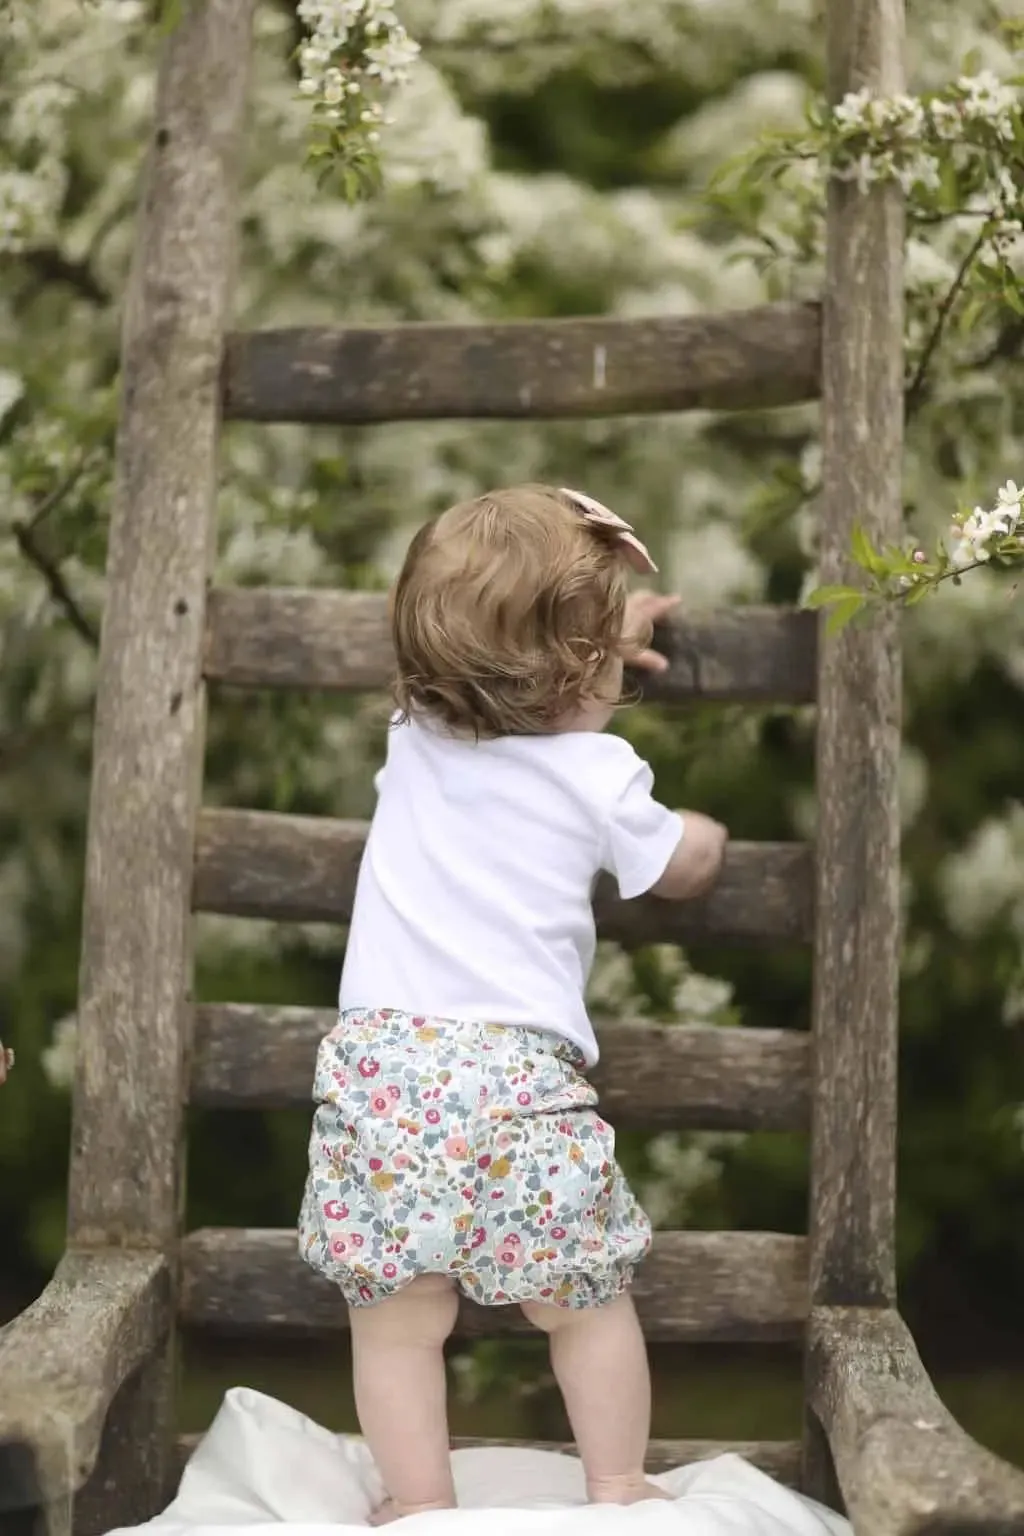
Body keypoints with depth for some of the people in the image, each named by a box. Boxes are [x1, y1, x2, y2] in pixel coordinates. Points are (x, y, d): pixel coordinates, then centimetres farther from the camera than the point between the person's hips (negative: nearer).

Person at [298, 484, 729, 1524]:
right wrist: (703, 834, 41)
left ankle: (421, 1507, 14)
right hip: (520, 1073, -2)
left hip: (380, 1064, 3)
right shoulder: (600, 775, 1)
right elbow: (681, 875, 19)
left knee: (399, 1320, 9)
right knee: (585, 1305, 14)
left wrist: (602, 643, 46)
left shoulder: (414, 734, 12)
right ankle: (617, 1490, 25)